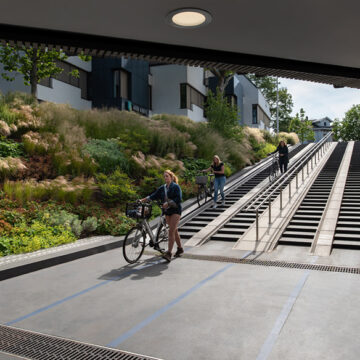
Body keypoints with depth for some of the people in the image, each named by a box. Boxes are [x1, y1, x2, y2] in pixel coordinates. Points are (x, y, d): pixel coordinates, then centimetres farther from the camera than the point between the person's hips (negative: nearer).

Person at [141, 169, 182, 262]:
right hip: (167, 211, 6)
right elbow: (154, 195, 6)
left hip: (175, 210, -6)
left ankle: (169, 253, -15)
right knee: (174, 231, 14)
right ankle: (180, 248, 30)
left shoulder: (176, 187, -7)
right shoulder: (162, 188, 10)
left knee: (171, 231, -14)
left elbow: (178, 199, -16)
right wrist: (143, 199, -5)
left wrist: (168, 203, -26)